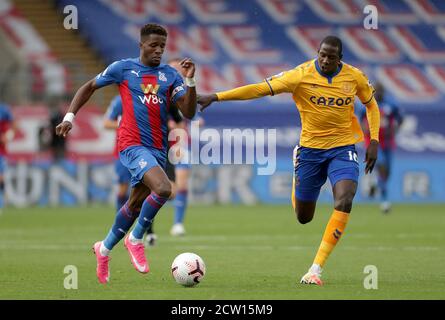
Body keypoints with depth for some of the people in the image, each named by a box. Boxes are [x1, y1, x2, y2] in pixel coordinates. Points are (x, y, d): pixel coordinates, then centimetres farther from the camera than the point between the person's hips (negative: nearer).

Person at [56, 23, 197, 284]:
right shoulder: (123, 68, 1)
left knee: (136, 205, 12)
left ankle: (105, 248, 35)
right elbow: (89, 87, 13)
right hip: (133, 144, -5)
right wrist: (70, 116, 5)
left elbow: (189, 113, 1)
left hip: (158, 148, 5)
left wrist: (190, 81, -12)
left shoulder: (170, 75, 8)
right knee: (163, 189, -26)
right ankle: (136, 239, -6)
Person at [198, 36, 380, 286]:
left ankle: (316, 269, -21)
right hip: (310, 149, 0)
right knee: (304, 217, 9)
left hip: (343, 149, 0)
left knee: (344, 202, -25)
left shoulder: (355, 77, -6)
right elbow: (260, 89, -20)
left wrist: (374, 141, 1)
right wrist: (216, 97, -27)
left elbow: (372, 105, 12)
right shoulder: (301, 75, -15)